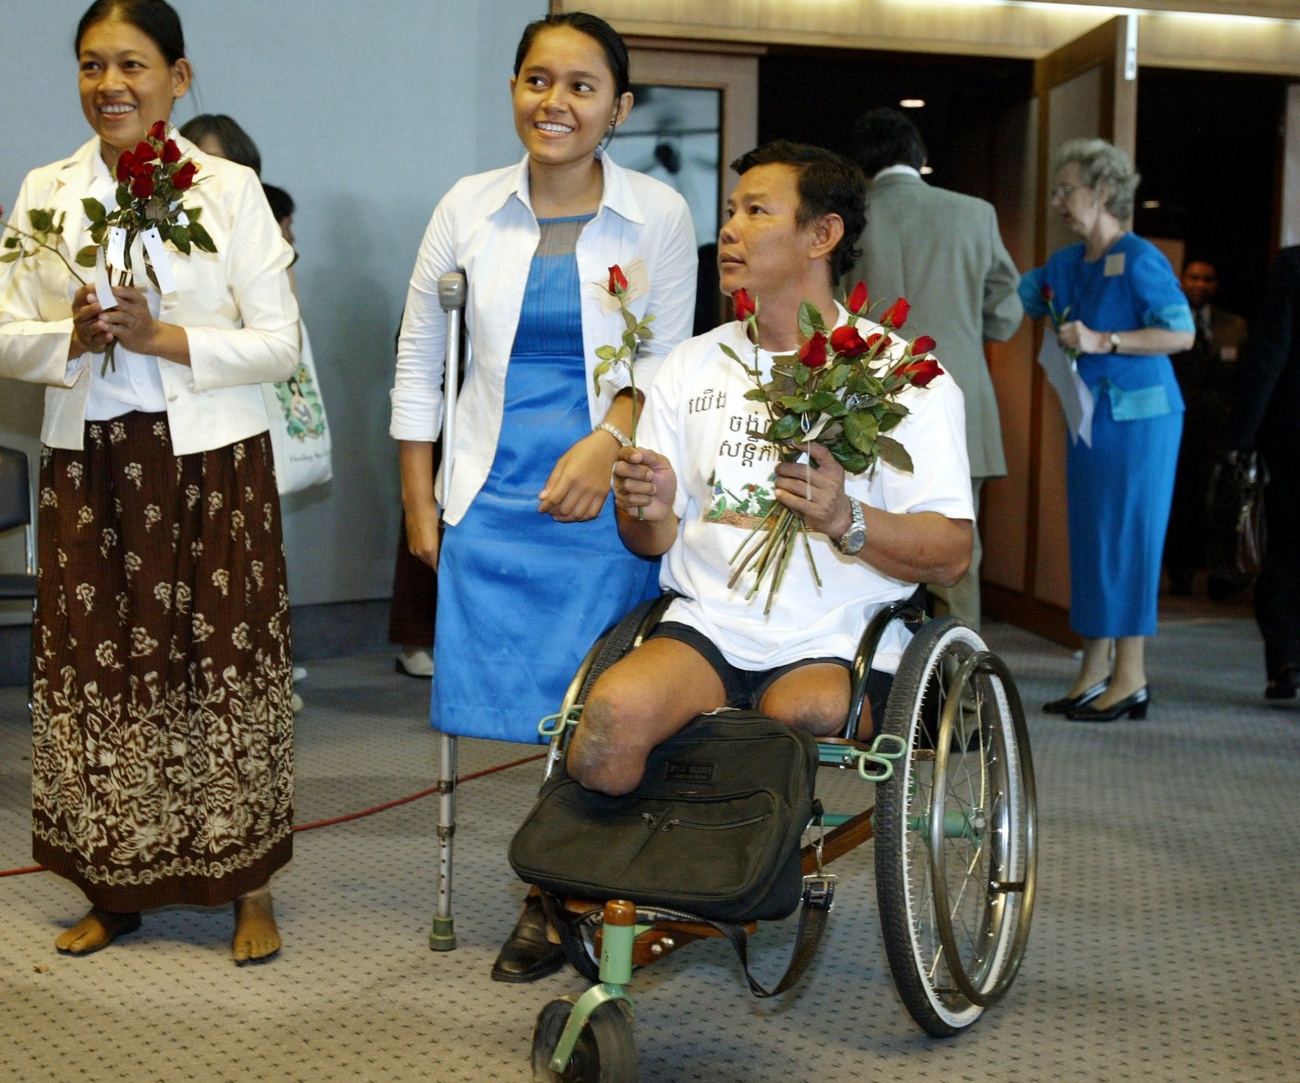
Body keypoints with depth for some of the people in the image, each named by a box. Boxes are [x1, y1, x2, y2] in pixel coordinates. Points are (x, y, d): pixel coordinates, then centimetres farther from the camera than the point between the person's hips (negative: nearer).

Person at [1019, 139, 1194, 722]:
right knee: (1089, 539, 9)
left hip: (1138, 417, -8)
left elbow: (1181, 331, -16)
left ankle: (1131, 679, 3)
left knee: (1127, 538, -5)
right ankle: (1094, 673, 17)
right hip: (1089, 416, 8)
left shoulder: (1139, 259, -11)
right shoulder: (1066, 264, 13)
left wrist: (1104, 341, -21)